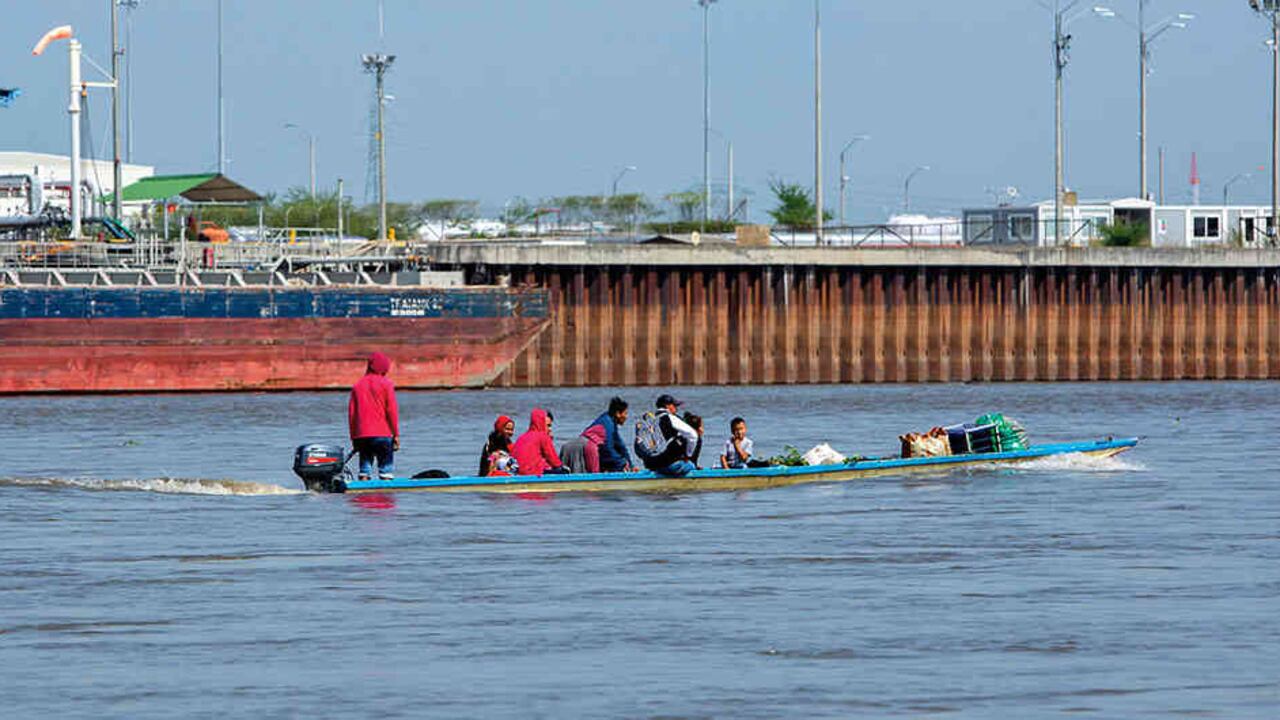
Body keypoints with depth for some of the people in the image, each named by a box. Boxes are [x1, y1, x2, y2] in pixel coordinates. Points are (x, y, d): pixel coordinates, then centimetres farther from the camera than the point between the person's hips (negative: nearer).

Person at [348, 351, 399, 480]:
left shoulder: (358, 385, 10)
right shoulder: (386, 384, -3)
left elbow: (351, 412, 9)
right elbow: (392, 410, -7)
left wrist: (353, 436, 14)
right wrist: (396, 434, -2)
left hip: (361, 435, 4)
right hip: (382, 435, -4)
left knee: (365, 467, 8)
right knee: (386, 467, -2)